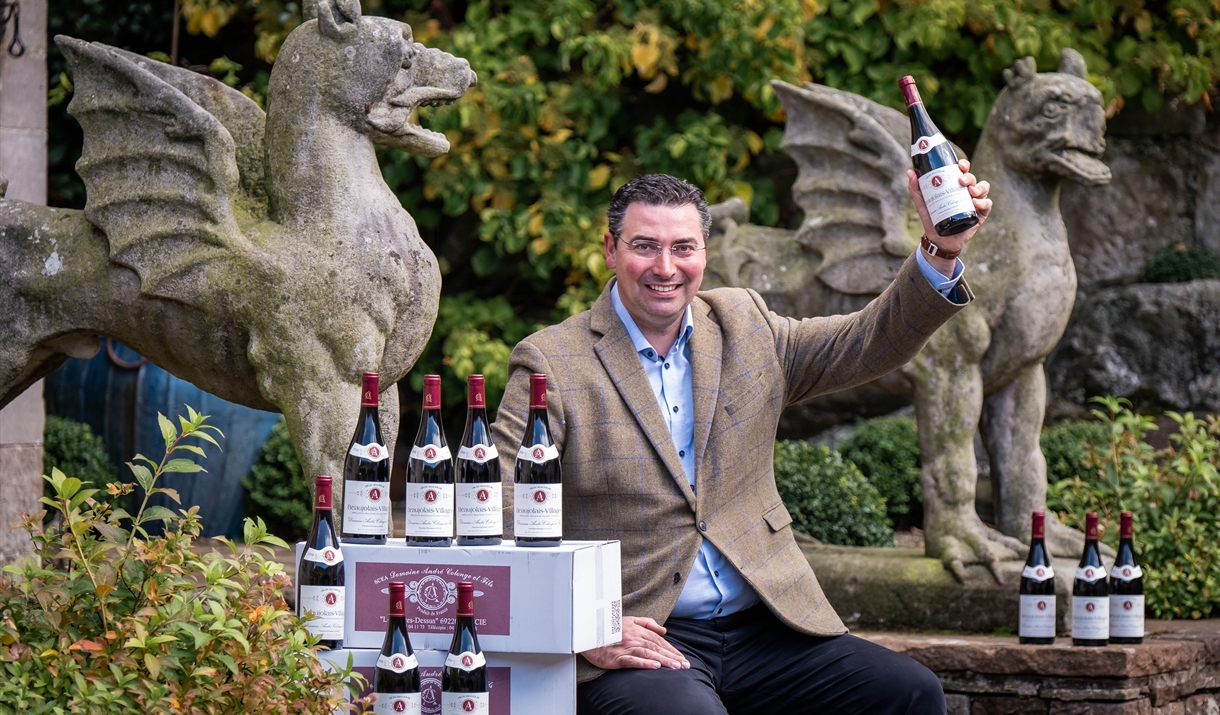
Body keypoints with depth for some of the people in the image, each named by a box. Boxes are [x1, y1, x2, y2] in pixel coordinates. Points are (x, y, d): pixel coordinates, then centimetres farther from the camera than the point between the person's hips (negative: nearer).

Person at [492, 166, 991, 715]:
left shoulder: (744, 326, 14)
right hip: (638, 641, -5)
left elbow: (874, 342, 15)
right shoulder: (553, 363, -2)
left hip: (764, 628, 5)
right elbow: (498, 520, -8)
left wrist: (943, 251, -2)